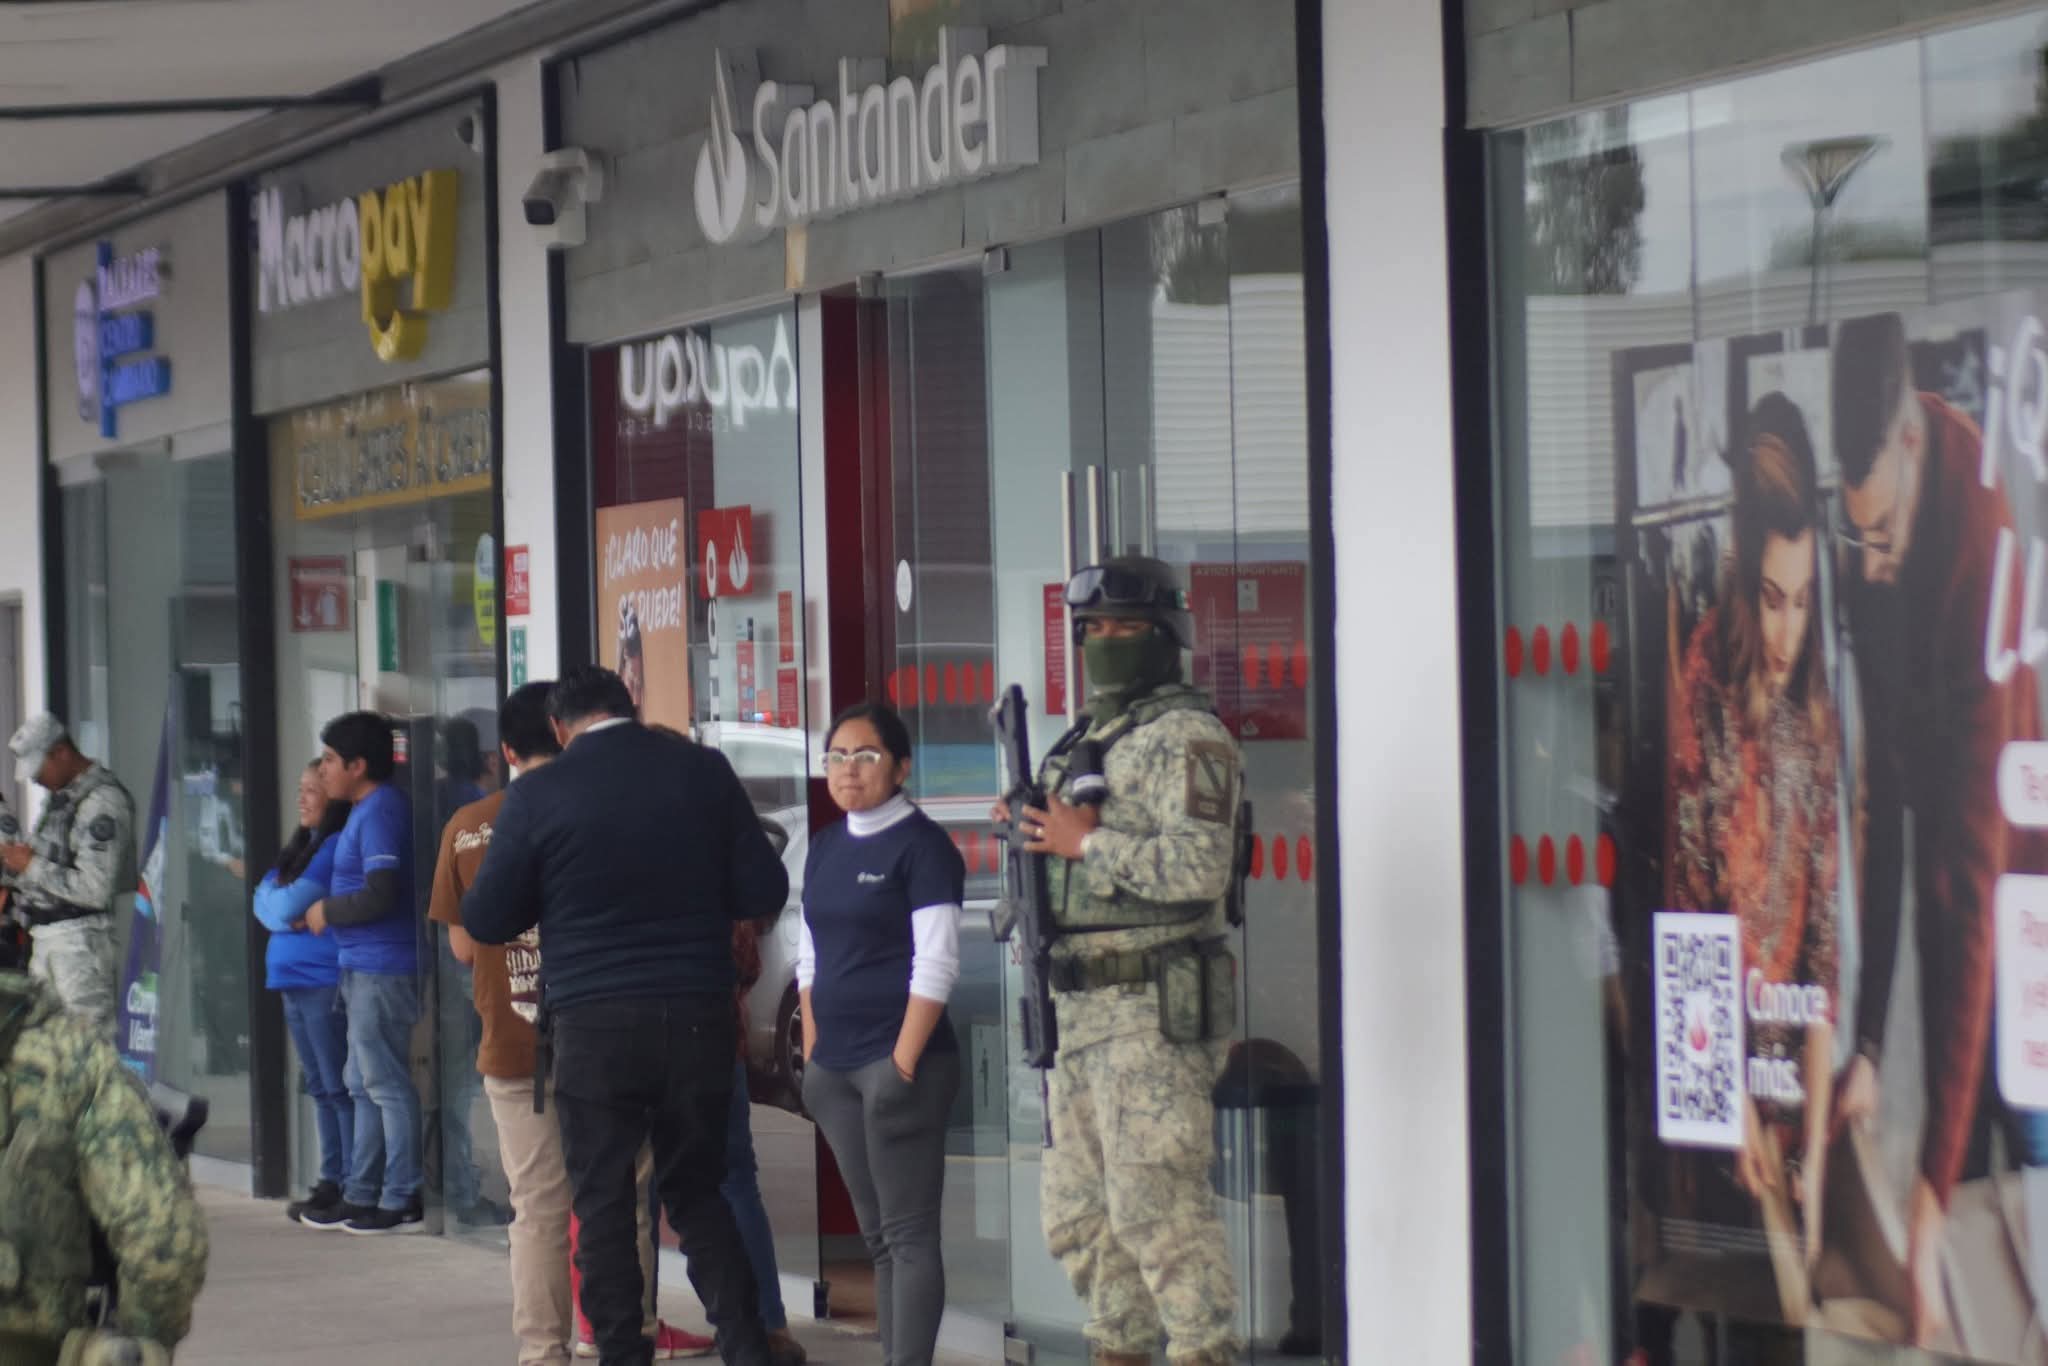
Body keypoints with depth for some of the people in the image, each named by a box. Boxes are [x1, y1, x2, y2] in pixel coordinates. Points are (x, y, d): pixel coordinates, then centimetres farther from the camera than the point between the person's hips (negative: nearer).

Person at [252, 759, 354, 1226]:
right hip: (293, 978, 9)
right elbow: (264, 900, 11)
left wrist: (278, 906, 5)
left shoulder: (336, 846, -11)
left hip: (325, 980, -9)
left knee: (338, 1087, -8)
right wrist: (286, 914, -7)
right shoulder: (302, 846, 18)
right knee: (321, 1087, 11)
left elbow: (289, 905, -15)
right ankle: (333, 1182, 14)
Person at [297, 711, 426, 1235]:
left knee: (385, 1084, -6)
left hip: (380, 970, -11)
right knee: (366, 1085, 15)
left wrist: (326, 911, -9)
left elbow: (379, 894, -22)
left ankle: (402, 1201, -3)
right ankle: (362, 1195, 21)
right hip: (364, 967, 11)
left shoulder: (379, 812, -15)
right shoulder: (366, 810, 17)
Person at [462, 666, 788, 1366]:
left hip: (597, 1023, -2)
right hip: (699, 1015, 3)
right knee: (698, 1191, 15)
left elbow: (485, 921, 0)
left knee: (603, 1202, 7)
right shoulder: (704, 771, 2)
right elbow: (765, 892, 4)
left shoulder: (538, 794, -4)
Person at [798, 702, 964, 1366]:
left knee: (908, 1232, -8)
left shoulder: (922, 845, -7)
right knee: (877, 1235, 9)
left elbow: (936, 966, -13)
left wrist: (903, 1063, -17)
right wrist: (812, 1054, 12)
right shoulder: (825, 848, 14)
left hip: (900, 1061, -7)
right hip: (836, 1065, 7)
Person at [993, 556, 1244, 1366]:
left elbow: (1201, 865, -21)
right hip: (1079, 1010, 9)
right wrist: (1030, 832, 7)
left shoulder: (1184, 737, -9)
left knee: (1157, 1208, -11)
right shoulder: (1086, 741, 20)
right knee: (1079, 1216, 12)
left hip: (1153, 1012, -9)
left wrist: (1087, 842, -16)